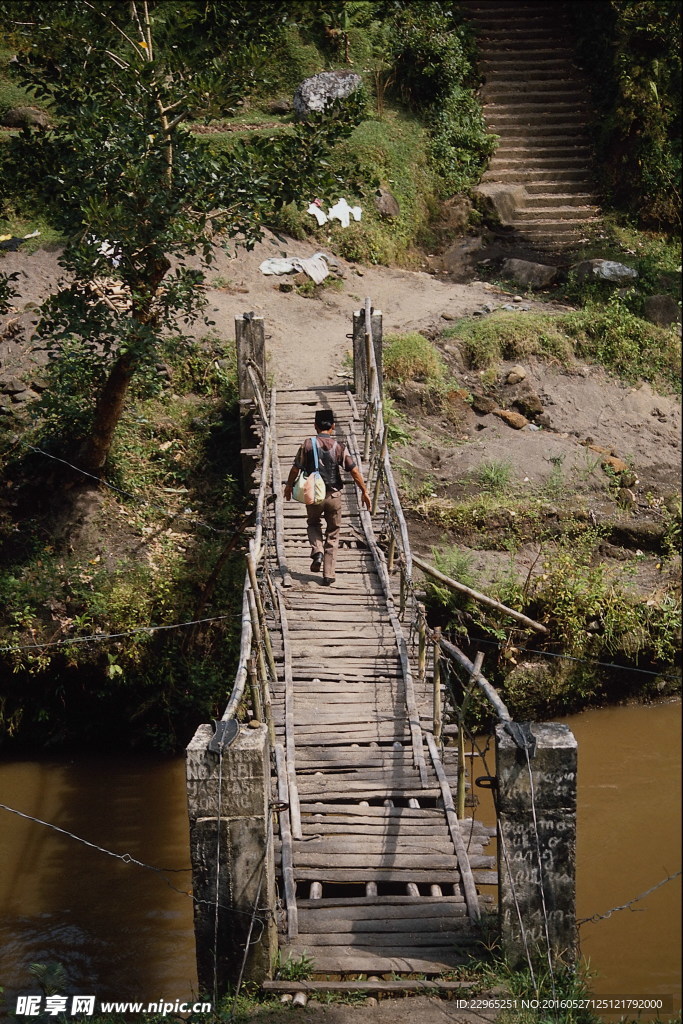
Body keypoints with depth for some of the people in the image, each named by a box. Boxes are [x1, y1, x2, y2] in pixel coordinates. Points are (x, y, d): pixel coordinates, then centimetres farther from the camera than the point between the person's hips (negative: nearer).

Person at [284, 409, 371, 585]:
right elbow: (354, 471, -6)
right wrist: (364, 492, 4)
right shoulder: (338, 446, -5)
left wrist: (289, 486, 16)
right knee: (333, 534, 12)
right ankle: (328, 575, 10)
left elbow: (295, 469, -3)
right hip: (334, 495, 0)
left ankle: (317, 551, -1)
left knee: (313, 524, 27)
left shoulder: (308, 444, -7)